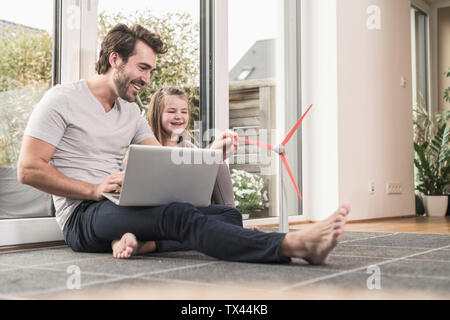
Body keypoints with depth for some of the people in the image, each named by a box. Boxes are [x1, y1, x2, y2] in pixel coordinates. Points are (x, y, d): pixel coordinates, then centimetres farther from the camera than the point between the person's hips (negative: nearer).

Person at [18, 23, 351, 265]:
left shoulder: (131, 111, 19)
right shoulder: (62, 99, -1)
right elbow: (28, 169, -9)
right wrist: (95, 190, -18)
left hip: (123, 208, 7)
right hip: (83, 214, -7)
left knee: (229, 214, -11)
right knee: (177, 214, -35)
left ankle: (134, 239, -33)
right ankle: (292, 245, -49)